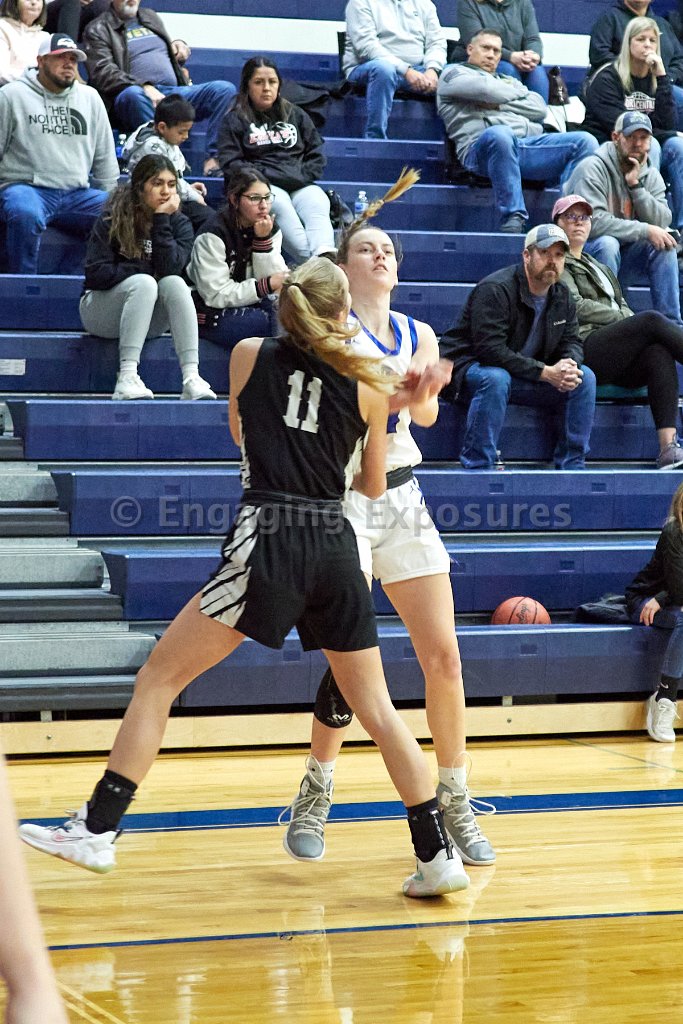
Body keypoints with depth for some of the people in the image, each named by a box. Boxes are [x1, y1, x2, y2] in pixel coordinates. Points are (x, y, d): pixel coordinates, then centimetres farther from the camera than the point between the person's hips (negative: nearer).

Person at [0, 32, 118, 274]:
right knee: (26, 214, -39)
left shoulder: (90, 98, 17)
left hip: (77, 195, 4)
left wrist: (112, 199, 15)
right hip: (26, 188, -4)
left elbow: (105, 157, 21)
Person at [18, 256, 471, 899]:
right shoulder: (368, 384, 9)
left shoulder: (250, 355, 8)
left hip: (268, 539, -3)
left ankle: (97, 829, -3)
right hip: (336, 547, 3)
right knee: (376, 708, 12)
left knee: (159, 678, 3)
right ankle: (438, 857, 10)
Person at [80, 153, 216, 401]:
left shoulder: (179, 224, -1)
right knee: (144, 283, -32)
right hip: (100, 312, -3)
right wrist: (145, 271, -15)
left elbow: (170, 268, -18)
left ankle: (191, 377, -40)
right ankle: (126, 378, -44)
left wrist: (161, 220, -21)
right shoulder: (113, 220, -9)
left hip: (148, 320, 3)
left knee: (175, 283, -27)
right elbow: (95, 274, -16)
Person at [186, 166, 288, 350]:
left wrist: (264, 241, -17)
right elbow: (216, 295, -18)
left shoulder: (271, 230, 4)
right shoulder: (213, 236, -14)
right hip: (214, 316, -7)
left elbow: (276, 282, -4)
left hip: (252, 308, 7)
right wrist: (267, 285, -22)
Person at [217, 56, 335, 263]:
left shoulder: (295, 114, 25)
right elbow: (231, 164, 1)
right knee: (280, 206, -37)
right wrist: (266, 175, -10)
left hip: (300, 185, 3)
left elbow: (316, 153, 21)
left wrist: (303, 175, 1)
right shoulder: (235, 120, 14)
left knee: (318, 203, -31)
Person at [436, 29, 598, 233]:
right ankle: (513, 219, -42)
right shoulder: (454, 73, 22)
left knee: (585, 141, -16)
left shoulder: (508, 81, 38)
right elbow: (485, 88, -1)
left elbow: (540, 109, 19)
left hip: (528, 142, 6)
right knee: (499, 134, -43)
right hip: (481, 146, -6)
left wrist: (499, 104, 7)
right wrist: (520, 94, 17)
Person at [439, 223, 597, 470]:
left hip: (524, 377, 7)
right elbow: (490, 350, -29)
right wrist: (545, 372, -30)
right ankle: (477, 466, -34)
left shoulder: (561, 296, 5)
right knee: (495, 379, -41)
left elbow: (572, 342, 9)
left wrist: (569, 367, -19)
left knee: (585, 377, -9)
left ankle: (572, 466, -6)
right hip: (468, 368, -7)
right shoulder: (495, 290, -21)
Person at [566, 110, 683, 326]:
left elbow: (662, 223, -10)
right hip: (583, 246, -6)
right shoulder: (594, 168, -18)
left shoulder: (651, 175, 3)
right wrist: (645, 231, -27)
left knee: (664, 245, -15)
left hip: (625, 248, 6)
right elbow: (593, 222, -30)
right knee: (607, 243, -35)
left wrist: (636, 185, -21)